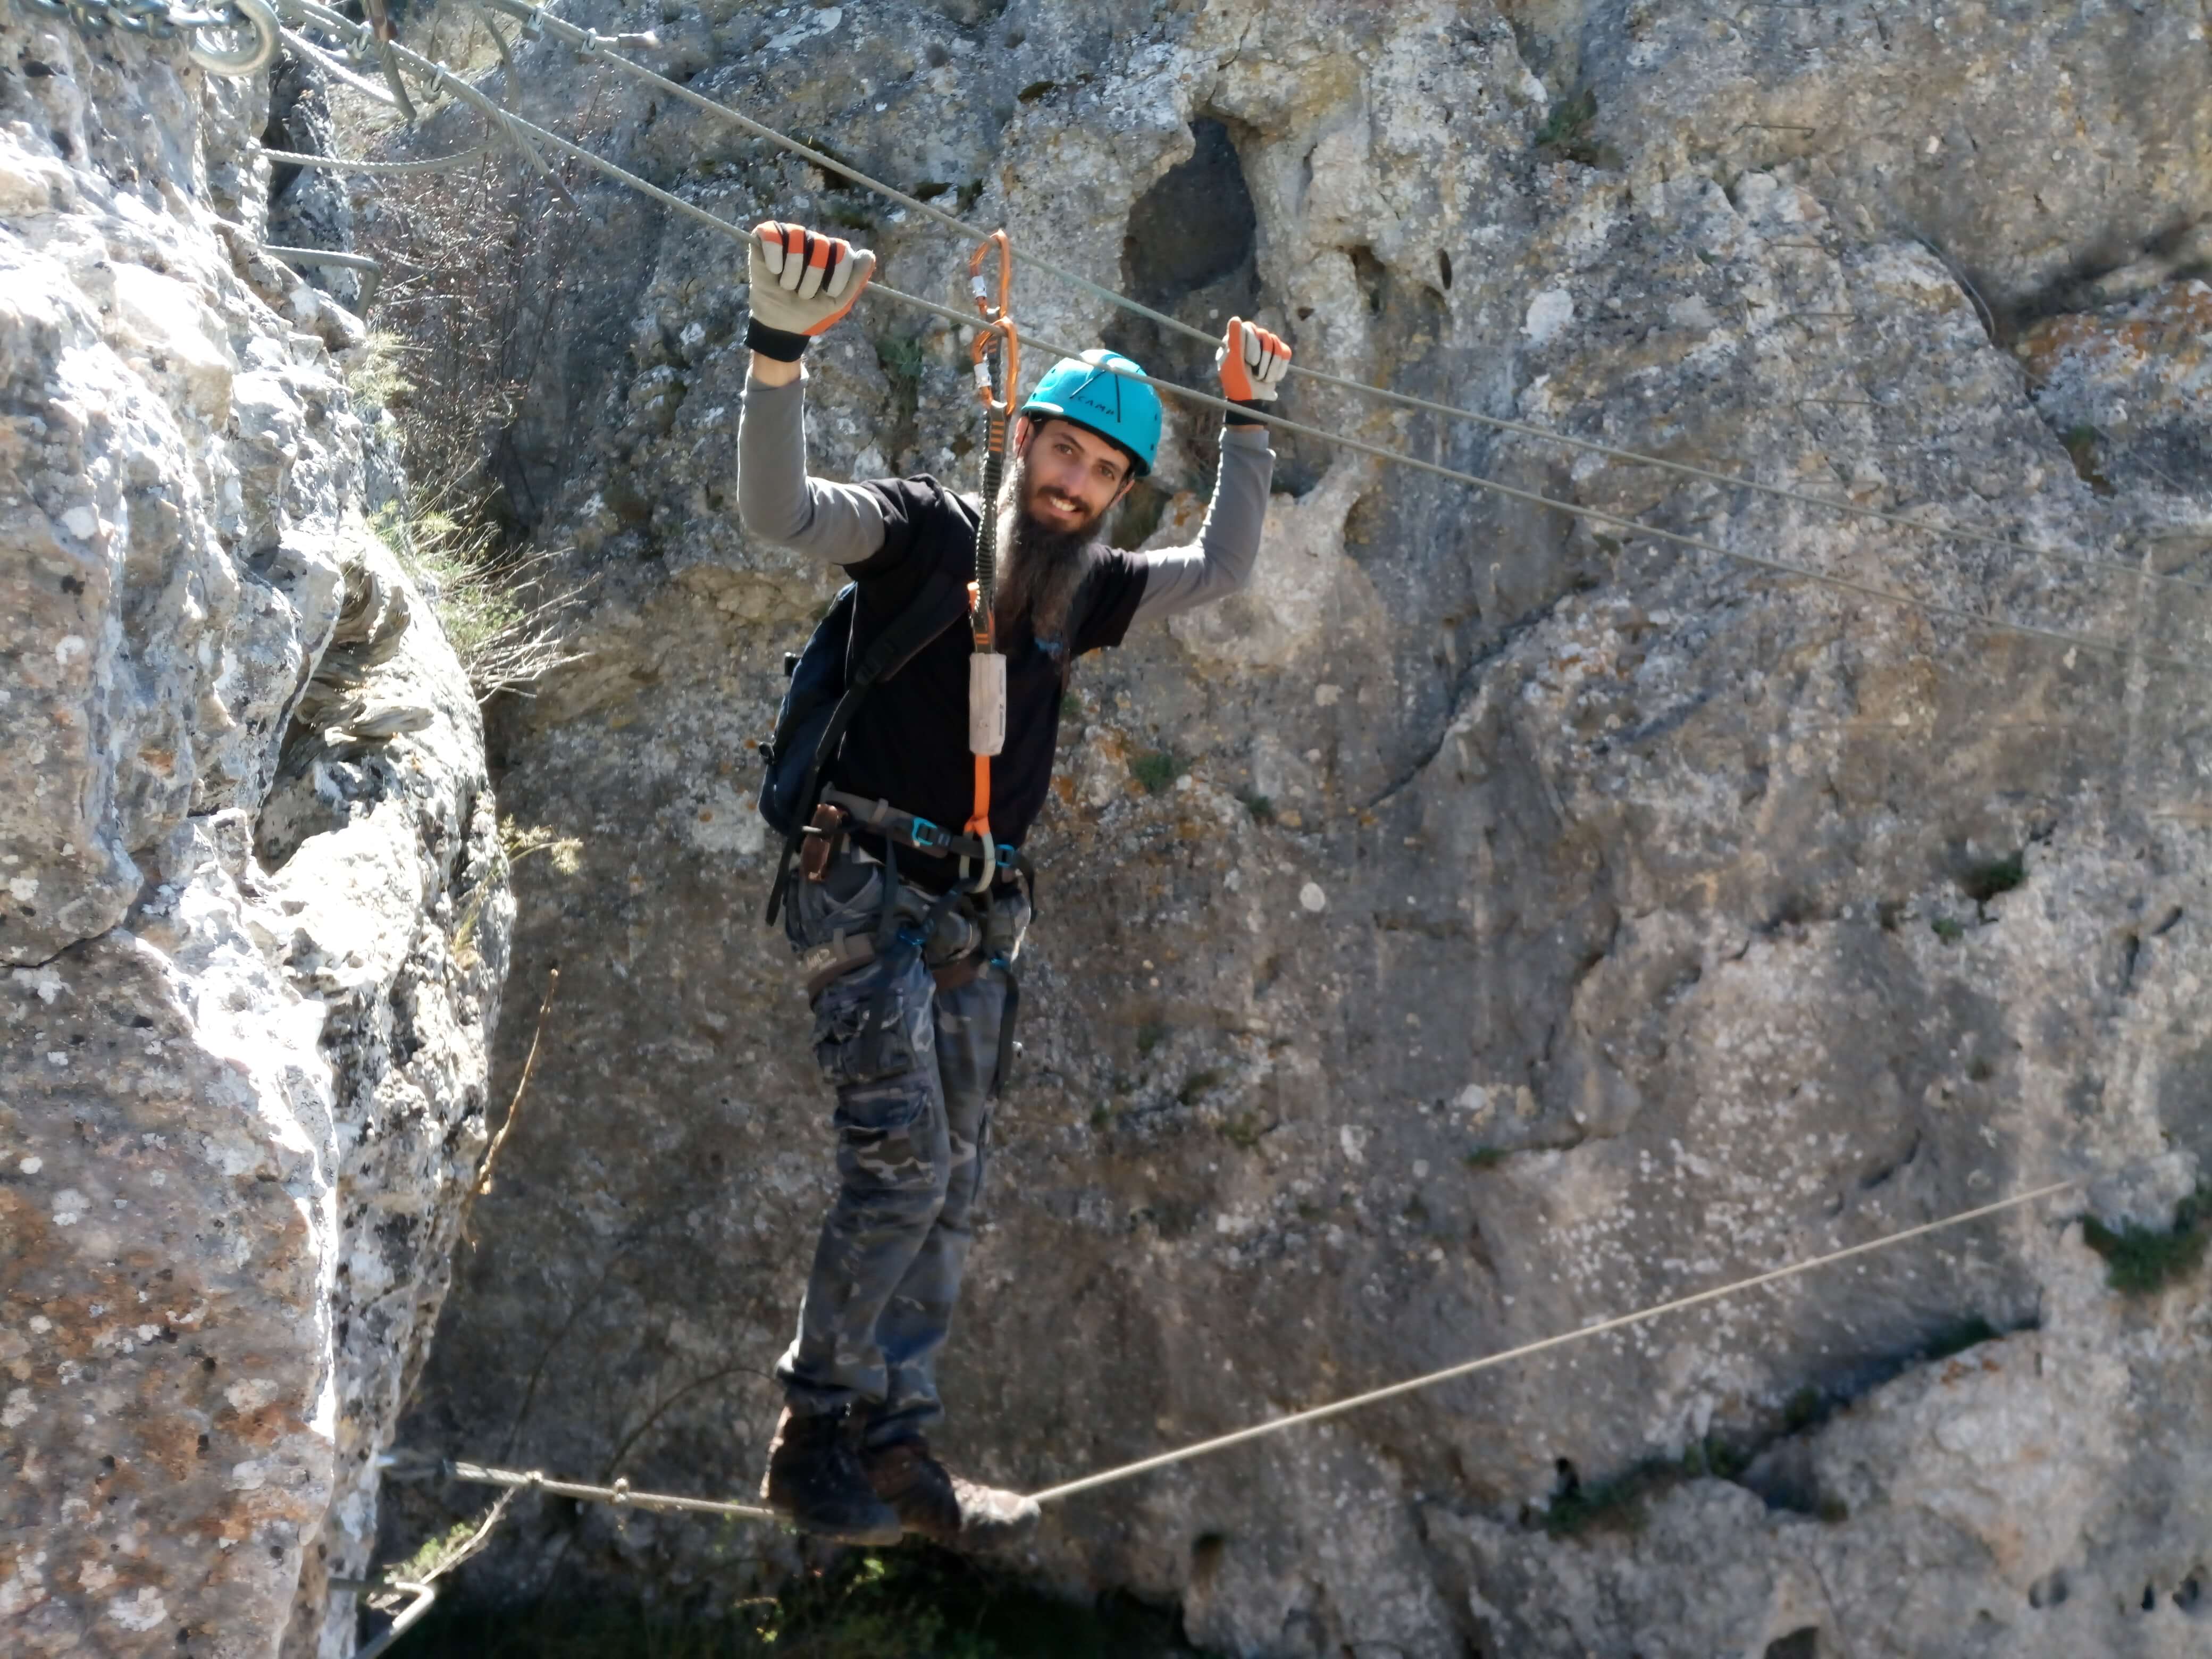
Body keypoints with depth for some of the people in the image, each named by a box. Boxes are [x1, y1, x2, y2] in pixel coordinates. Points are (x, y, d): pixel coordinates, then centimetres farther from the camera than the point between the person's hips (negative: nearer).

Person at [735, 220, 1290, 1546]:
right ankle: (814, 1441, -5)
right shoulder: (922, 529, -3)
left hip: (977, 919, 7)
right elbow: (780, 510, -18)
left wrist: (1252, 423, 17)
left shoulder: (1083, 591, 13)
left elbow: (1224, 569, 21)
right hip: (867, 884, -6)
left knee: (951, 1193, 6)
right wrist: (783, 348, -30)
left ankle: (895, 1453, 14)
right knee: (902, 1164, -17)